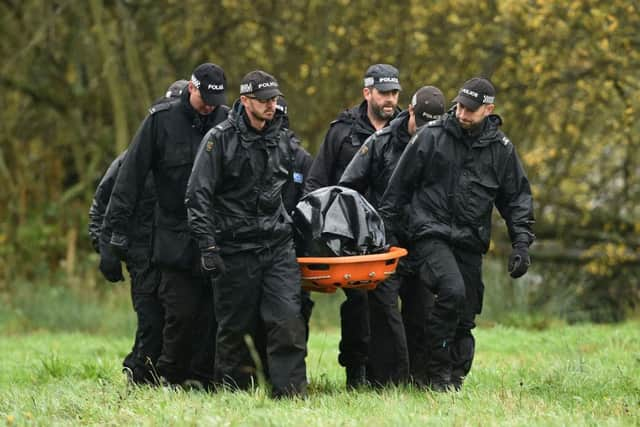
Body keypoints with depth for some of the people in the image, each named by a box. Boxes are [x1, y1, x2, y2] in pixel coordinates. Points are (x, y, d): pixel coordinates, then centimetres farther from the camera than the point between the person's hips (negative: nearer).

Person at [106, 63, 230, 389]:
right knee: (181, 312, -6)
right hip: (175, 236, -2)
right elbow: (131, 174, 1)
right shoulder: (161, 120, 0)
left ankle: (200, 376, 5)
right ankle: (169, 376, 8)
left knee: (211, 312, -2)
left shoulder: (228, 121, 5)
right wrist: (118, 225, -3)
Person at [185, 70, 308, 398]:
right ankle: (232, 392, 14)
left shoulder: (281, 140, 12)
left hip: (278, 247, 4)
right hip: (235, 246, -4)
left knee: (287, 319, -11)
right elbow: (198, 196, -8)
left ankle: (290, 390, -12)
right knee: (236, 326, 3)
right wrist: (208, 246, -14)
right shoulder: (220, 139, -4)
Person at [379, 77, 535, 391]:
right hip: (432, 234, -4)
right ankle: (437, 370, -15)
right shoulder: (431, 136, -2)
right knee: (452, 291, -26)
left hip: (471, 244, 4)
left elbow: (517, 199, 14)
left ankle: (455, 378, 16)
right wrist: (384, 232, 1)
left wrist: (521, 244, 4)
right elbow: (399, 186, 4)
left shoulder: (501, 149, 6)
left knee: (465, 317, 4)